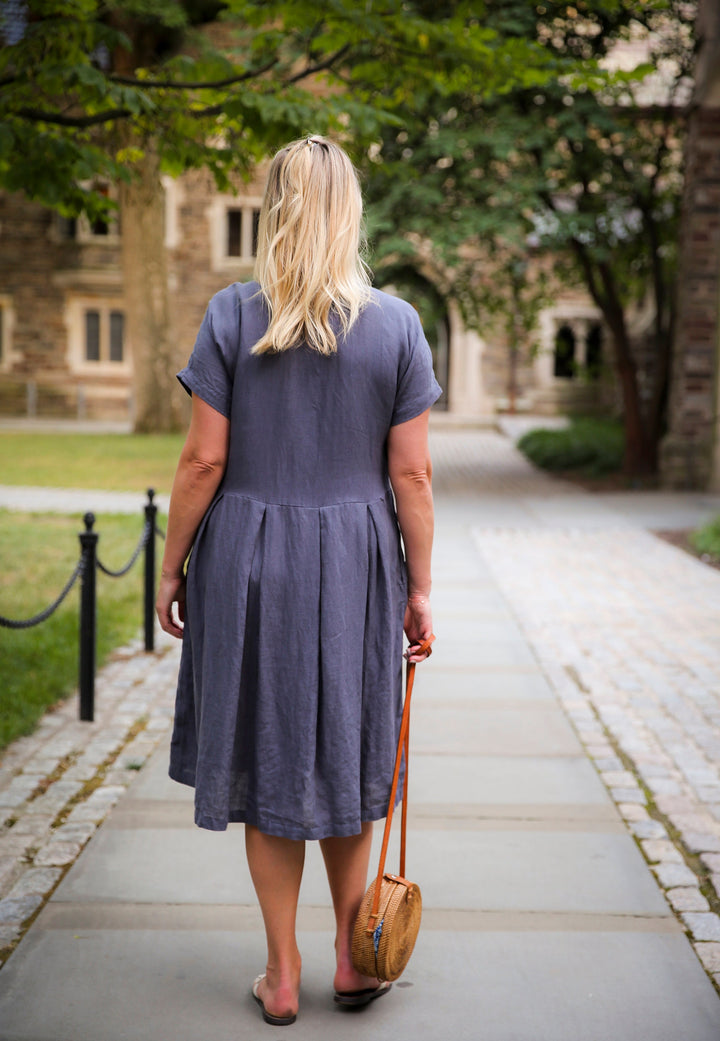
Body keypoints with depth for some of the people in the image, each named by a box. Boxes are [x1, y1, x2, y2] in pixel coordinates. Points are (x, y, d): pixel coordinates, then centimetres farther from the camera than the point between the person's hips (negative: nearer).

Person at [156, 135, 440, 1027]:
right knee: (345, 758, 17)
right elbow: (410, 474, -4)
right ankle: (353, 959, 28)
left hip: (248, 559, -1)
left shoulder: (232, 317, -7)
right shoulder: (395, 324, -4)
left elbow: (204, 460, -8)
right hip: (353, 562, 1)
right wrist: (417, 588, 4)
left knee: (267, 758, 11)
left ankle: (282, 976, 21)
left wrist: (171, 568, 2)